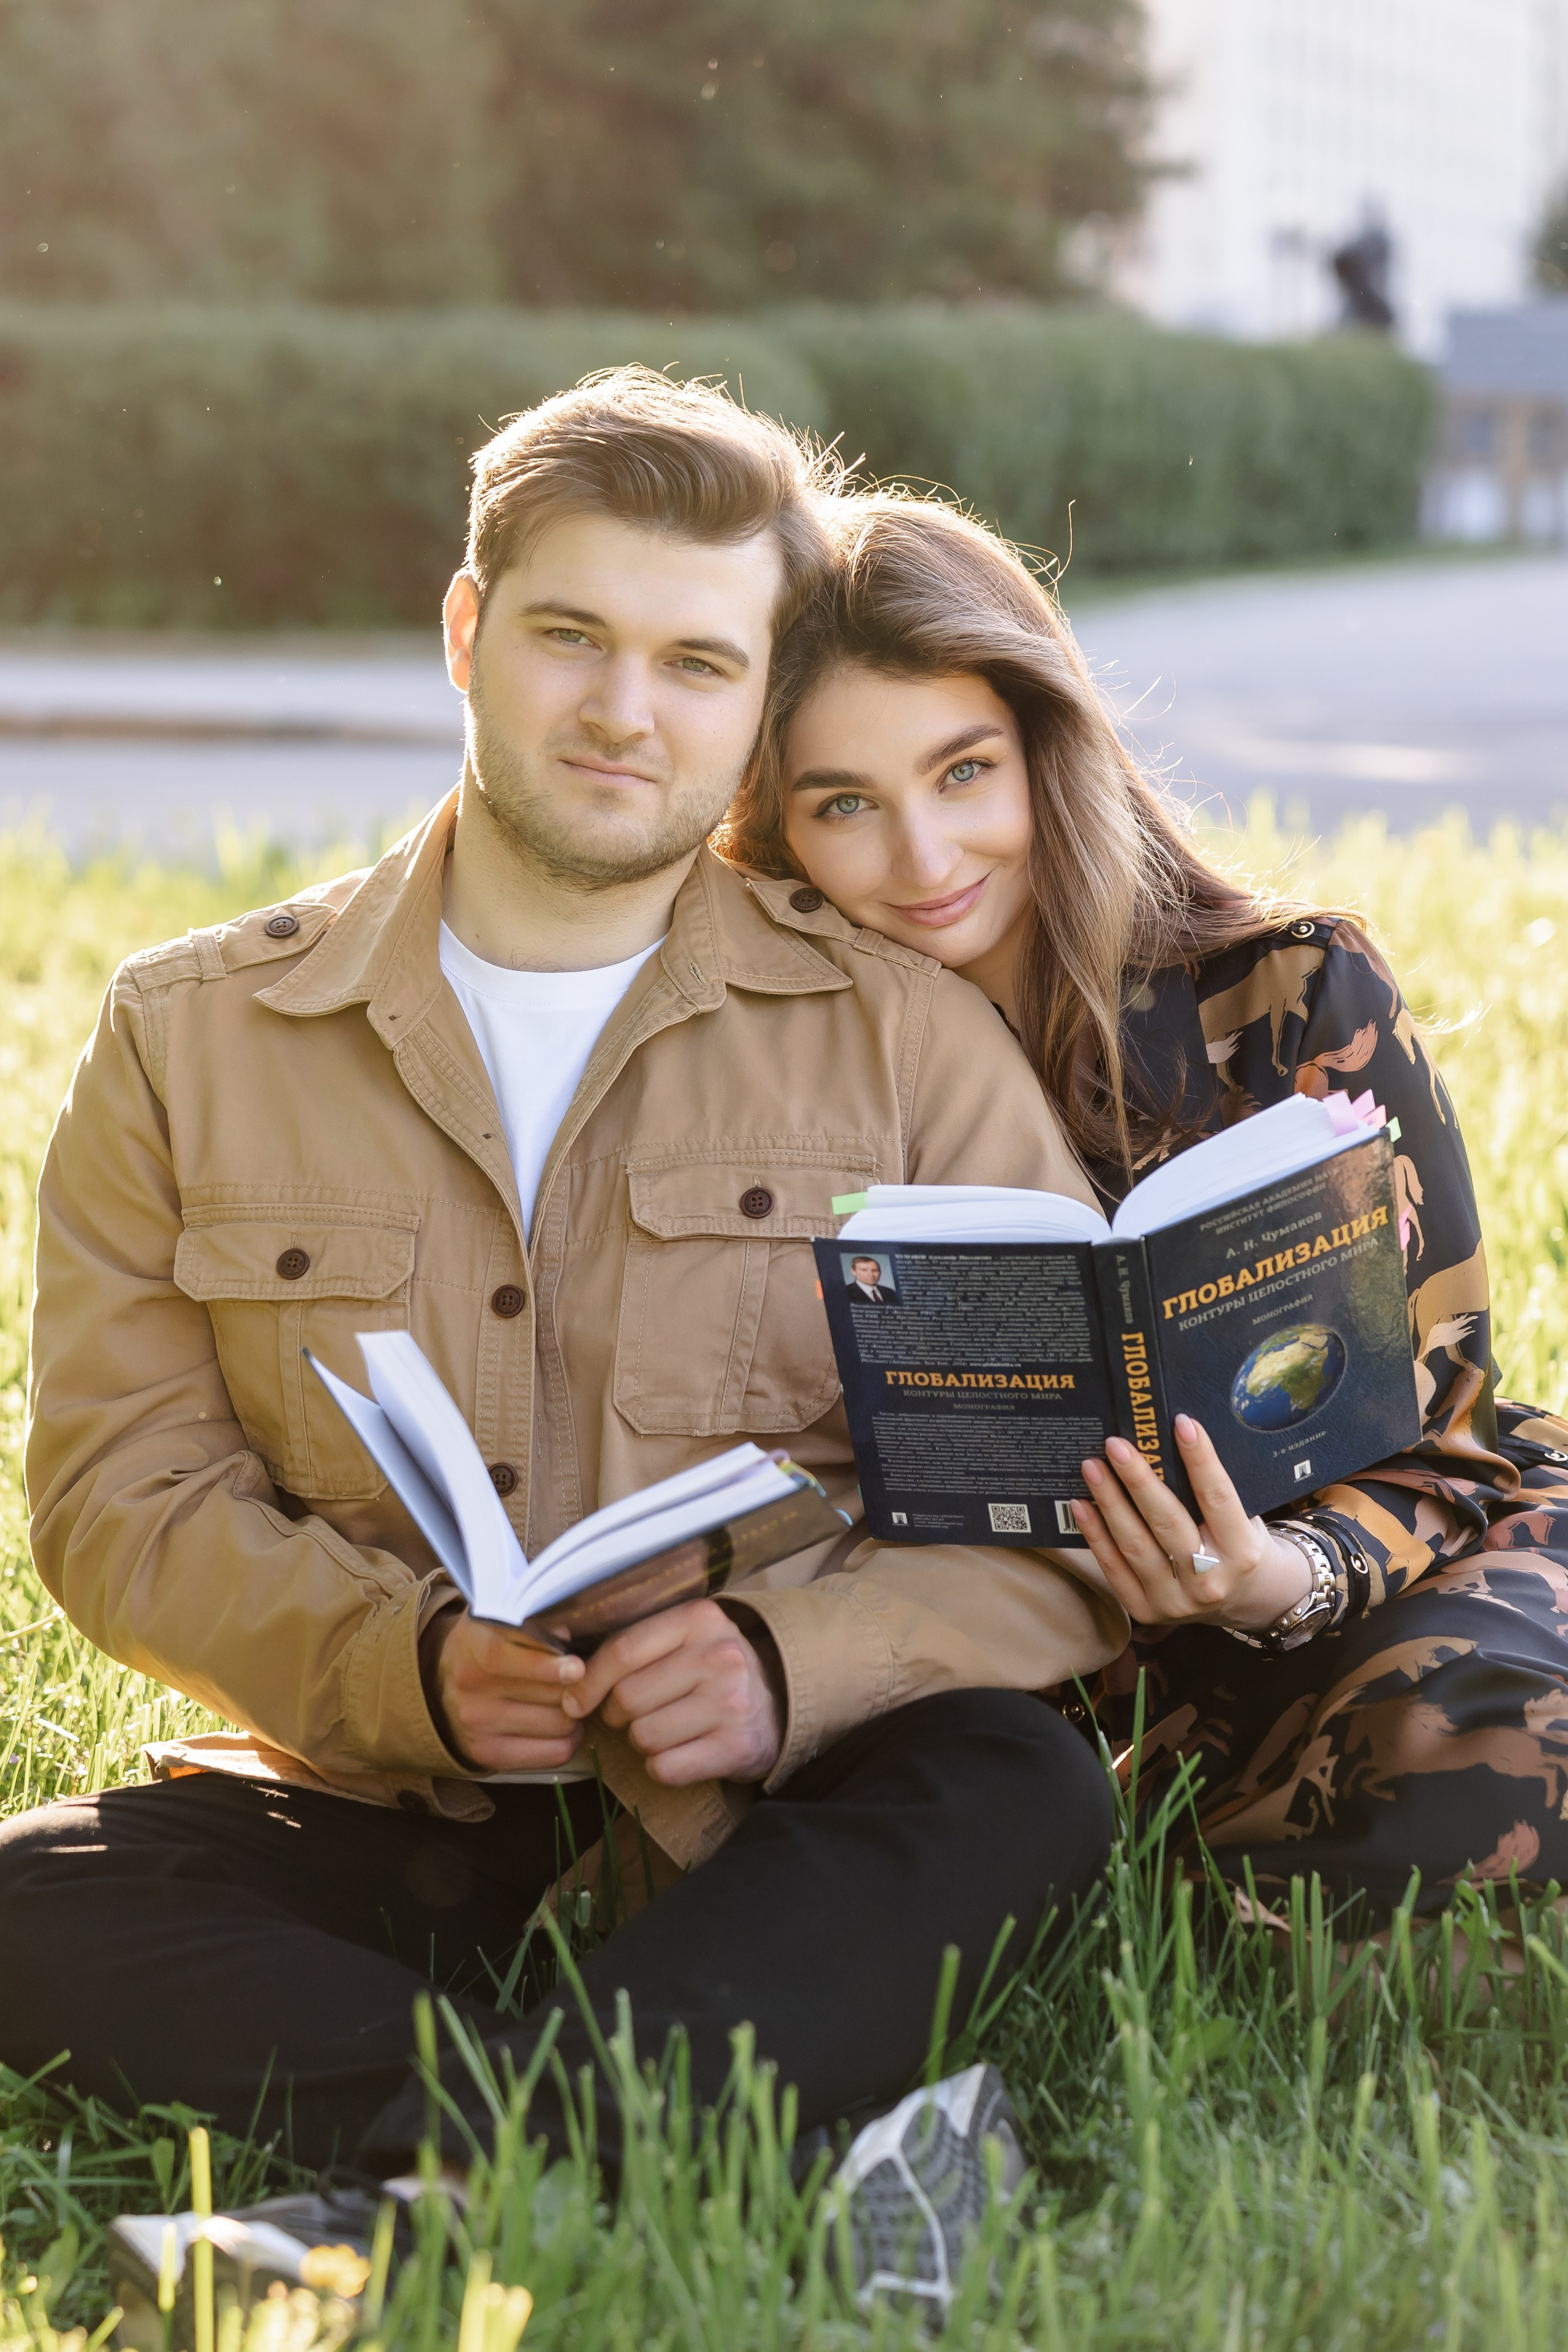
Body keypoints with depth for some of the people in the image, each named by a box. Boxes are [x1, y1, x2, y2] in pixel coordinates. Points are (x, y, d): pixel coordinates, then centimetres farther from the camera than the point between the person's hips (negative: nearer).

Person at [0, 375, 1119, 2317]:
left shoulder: (900, 1034, 5)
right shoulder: (188, 1040, 8)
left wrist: (796, 1664, -21)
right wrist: (410, 1666, -16)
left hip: (767, 1829, -1)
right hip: (370, 1799, 1)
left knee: (1019, 1788, -31)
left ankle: (399, 2191, -38)